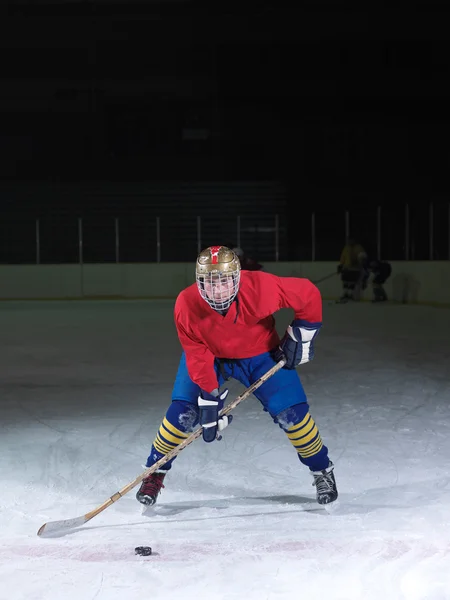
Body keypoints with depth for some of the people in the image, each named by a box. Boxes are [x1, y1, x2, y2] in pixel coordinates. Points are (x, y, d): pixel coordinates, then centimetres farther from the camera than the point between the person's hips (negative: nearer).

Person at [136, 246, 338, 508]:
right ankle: (155, 473, 10)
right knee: (183, 413, -13)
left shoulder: (261, 287, -36)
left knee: (292, 413, -9)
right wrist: (210, 399, -27)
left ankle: (323, 471, 15)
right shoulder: (187, 305, -31)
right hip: (208, 353, 0)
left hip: (260, 352, 0)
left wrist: (300, 337, -13)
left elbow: (308, 294, -20)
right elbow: (198, 358, -23)